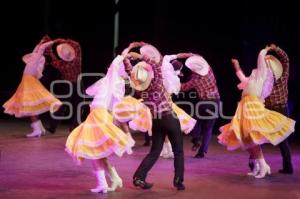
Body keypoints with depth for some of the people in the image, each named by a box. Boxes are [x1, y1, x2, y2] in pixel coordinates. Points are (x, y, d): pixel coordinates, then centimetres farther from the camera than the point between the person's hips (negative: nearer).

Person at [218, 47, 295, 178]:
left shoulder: (263, 73, -2)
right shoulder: (255, 74, 20)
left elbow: (261, 55, -13)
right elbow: (244, 80, 39)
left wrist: (265, 51, 8)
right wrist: (237, 67, 41)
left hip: (253, 106, -9)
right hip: (246, 106, 9)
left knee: (252, 137, -13)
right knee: (248, 138, 8)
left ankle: (263, 165, -9)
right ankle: (257, 167, 12)